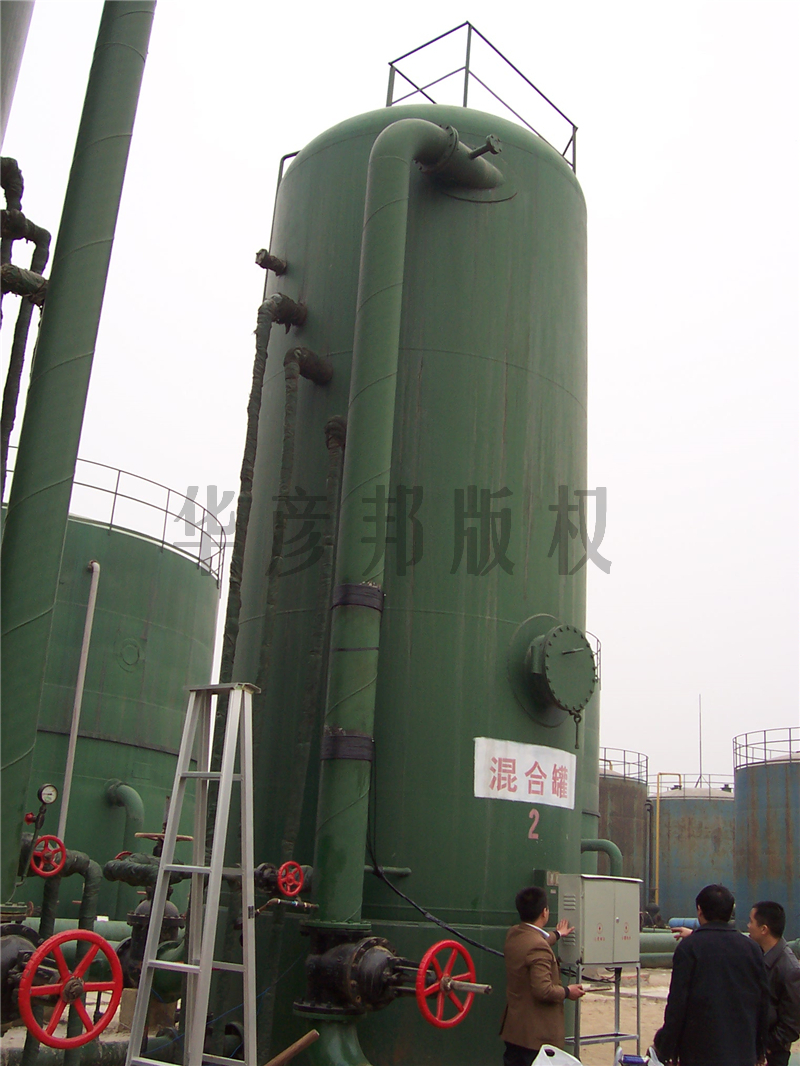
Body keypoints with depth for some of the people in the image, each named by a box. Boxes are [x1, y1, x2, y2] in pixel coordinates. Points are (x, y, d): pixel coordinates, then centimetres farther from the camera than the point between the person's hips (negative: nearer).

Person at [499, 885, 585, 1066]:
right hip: (536, 1034, -9)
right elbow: (543, 990, -28)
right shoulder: (538, 948, -24)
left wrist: (557, 935, 44)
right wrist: (567, 992, -8)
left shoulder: (512, 934, 5)